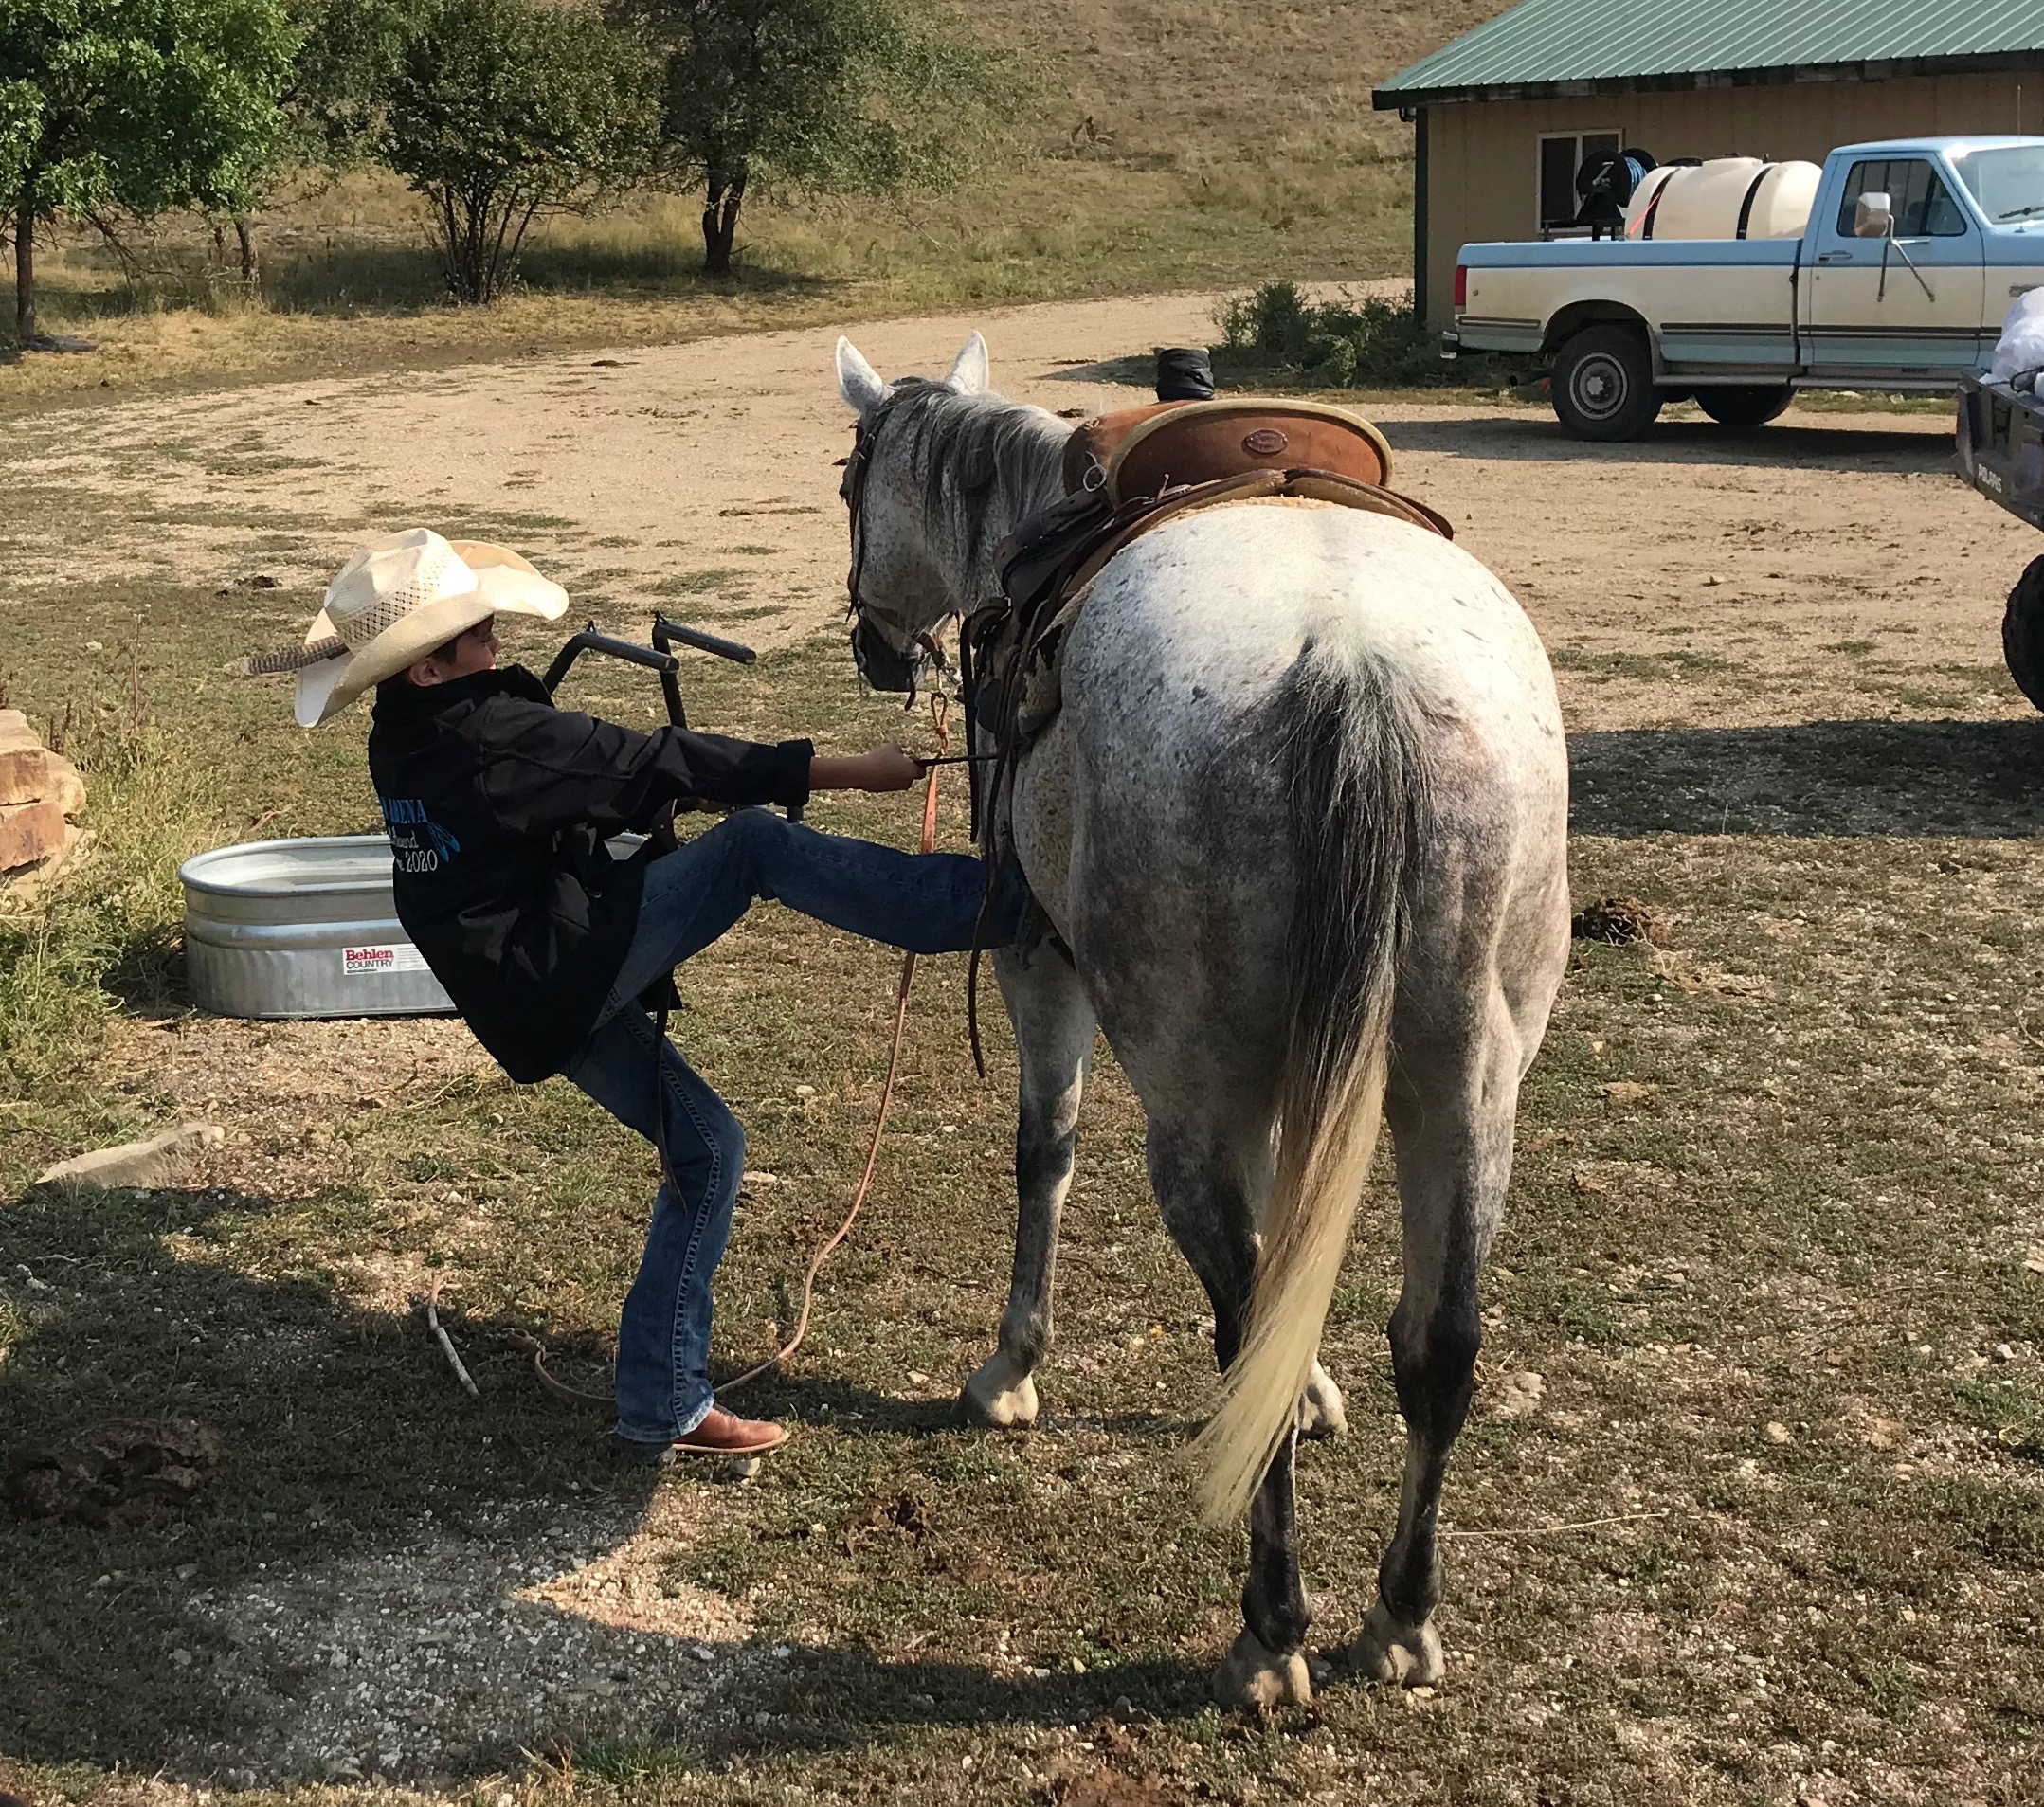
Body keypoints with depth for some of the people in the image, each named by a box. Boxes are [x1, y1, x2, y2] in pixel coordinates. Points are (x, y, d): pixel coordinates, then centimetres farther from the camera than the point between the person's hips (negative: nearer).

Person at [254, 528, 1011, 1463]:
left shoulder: (404, 743, 11)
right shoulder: (492, 732, -18)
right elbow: (657, 766, -19)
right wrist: (853, 769, -18)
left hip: (543, 1008, 10)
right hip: (561, 965, -10)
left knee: (705, 1150, 15)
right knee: (754, 843, -18)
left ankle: (661, 1409, 18)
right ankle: (983, 902, -22)